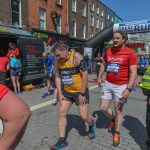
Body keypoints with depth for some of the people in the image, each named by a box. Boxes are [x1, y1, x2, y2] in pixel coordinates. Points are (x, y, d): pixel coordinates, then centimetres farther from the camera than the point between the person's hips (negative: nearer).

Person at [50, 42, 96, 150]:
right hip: (66, 91, 6)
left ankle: (92, 125, 36)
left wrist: (82, 94, -17)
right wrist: (60, 93, -1)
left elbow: (85, 75, -19)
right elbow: (58, 77, 5)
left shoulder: (77, 57, -19)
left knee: (84, 116, -2)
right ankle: (62, 140, 20)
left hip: (80, 91, -5)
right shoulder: (58, 61, -2)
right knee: (62, 114, 4)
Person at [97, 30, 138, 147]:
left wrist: (128, 89, -21)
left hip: (121, 86, -5)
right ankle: (113, 119, 42)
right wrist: (99, 77, 12)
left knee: (118, 111, 6)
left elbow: (133, 72, -14)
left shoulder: (130, 53, -11)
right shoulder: (108, 51, 4)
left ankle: (117, 134, 29)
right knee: (103, 108, 9)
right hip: (108, 84, 5)